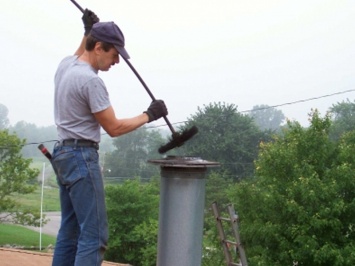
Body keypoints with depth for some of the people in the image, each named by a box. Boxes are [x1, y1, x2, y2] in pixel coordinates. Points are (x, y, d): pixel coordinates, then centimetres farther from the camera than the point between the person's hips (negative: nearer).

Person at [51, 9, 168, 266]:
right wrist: (149, 115, -5)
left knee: (70, 230, 16)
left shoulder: (66, 64, 7)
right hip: (81, 157, -10)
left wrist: (89, 31, 25)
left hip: (64, 153, 10)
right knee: (94, 234, -9)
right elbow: (113, 127, -16)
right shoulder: (90, 80, -20)